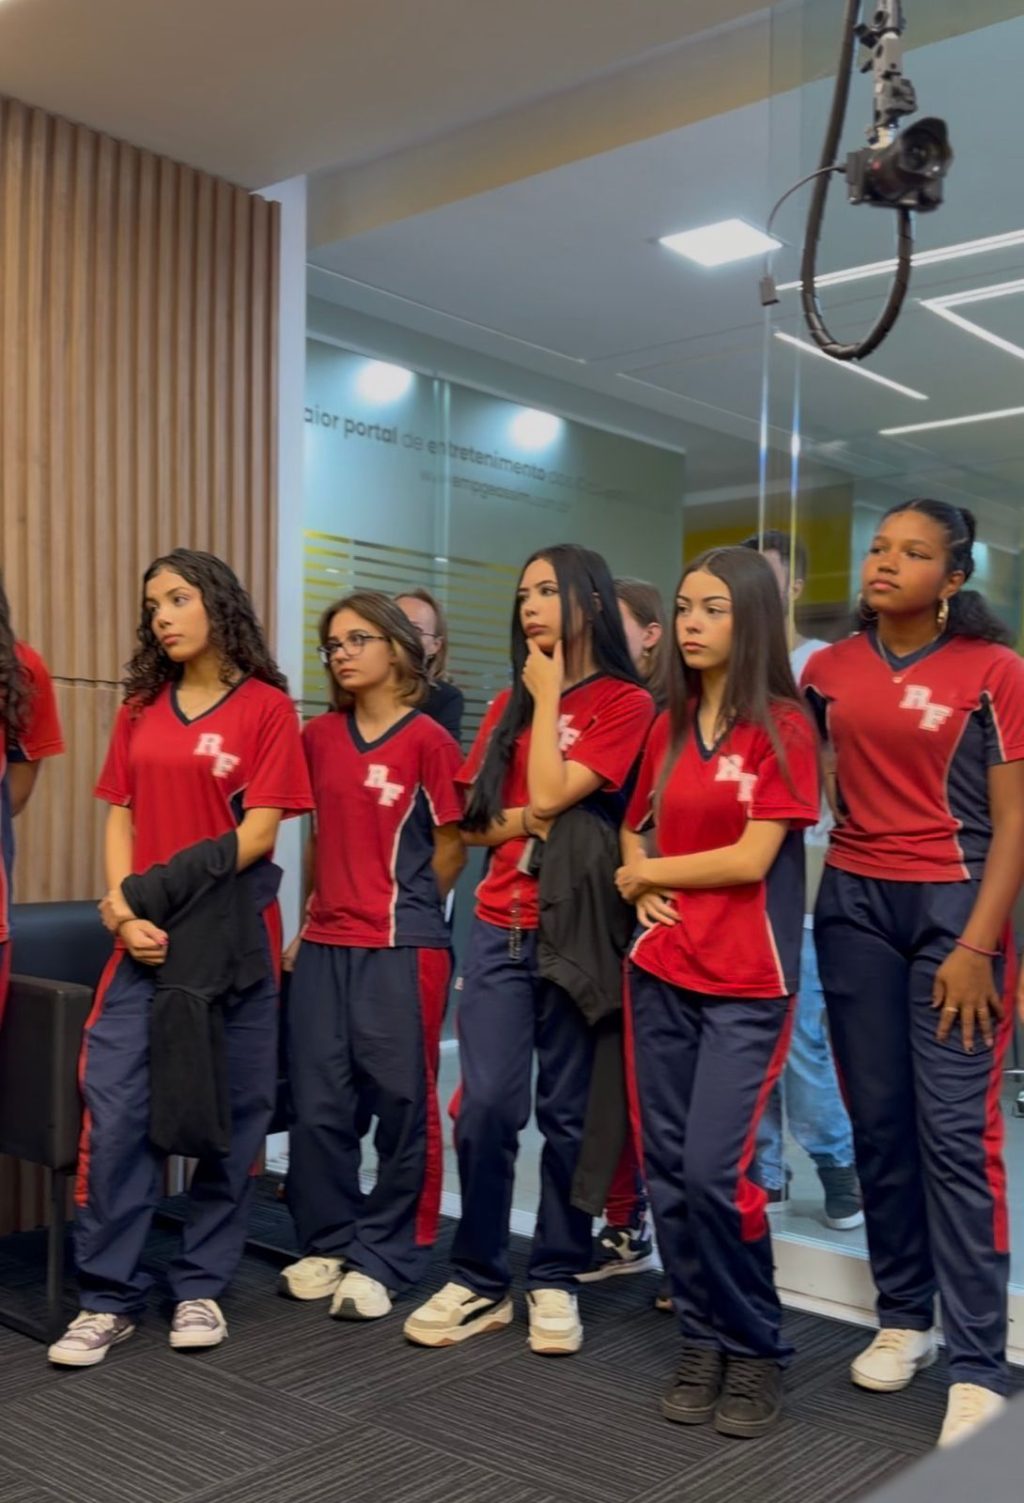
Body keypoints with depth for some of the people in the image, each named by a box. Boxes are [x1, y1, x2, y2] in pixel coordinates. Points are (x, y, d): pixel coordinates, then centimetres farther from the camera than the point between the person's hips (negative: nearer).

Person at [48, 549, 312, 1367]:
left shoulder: (268, 708, -2)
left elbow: (258, 830, -9)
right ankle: (110, 1297, 8)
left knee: (229, 1114, 5)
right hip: (144, 939, 4)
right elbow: (122, 817, 8)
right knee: (115, 1112, -2)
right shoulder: (141, 708, 12)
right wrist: (123, 904, -9)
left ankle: (201, 1287, 18)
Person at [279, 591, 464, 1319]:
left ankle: (383, 1259, 16)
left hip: (402, 948, -5)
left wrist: (398, 908, 6)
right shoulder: (319, 737, 9)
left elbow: (451, 851, -1)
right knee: (318, 1106, 9)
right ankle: (329, 1245, 25)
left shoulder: (429, 741, -7)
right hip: (323, 946, 5)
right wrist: (312, 917, 13)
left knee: (402, 1104, 3)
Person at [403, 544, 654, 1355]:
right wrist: (534, 819, -8)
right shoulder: (508, 705, 13)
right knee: (486, 1107, -1)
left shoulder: (625, 704, -5)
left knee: (567, 1113, 6)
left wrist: (548, 696, -7)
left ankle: (555, 1280, 20)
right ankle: (480, 1280, 13)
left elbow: (549, 794, -17)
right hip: (500, 929, 4)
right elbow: (475, 822, 9)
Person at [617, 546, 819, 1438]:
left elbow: (751, 859, -14)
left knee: (714, 1172, -10)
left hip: (745, 982, -6)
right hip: (661, 972, 6)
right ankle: (703, 1342, 23)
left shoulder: (783, 727, -8)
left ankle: (757, 1349, 12)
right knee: (669, 1170, 8)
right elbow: (635, 829, 20)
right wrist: (640, 887, -1)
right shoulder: (671, 727, 10)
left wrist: (647, 873, -2)